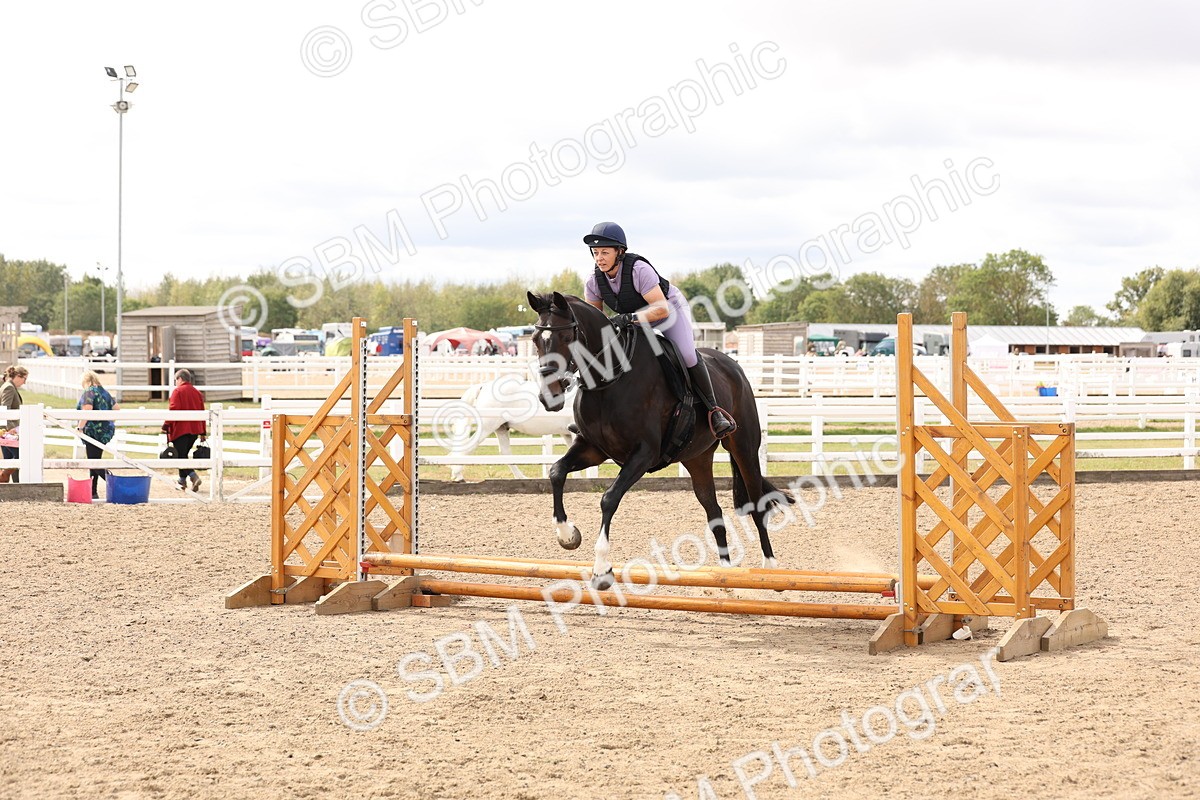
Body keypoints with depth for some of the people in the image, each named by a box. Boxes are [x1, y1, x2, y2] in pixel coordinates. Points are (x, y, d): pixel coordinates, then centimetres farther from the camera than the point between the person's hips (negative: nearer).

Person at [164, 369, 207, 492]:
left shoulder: (177, 391, -6)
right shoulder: (196, 392, 14)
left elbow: (173, 410, -16)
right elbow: (202, 411, 15)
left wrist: (166, 425, -10)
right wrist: (203, 432, 18)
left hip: (180, 429, -7)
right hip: (195, 429, 7)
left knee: (181, 456, -5)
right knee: (184, 455, 19)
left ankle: (194, 476, -22)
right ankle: (182, 481, 22)